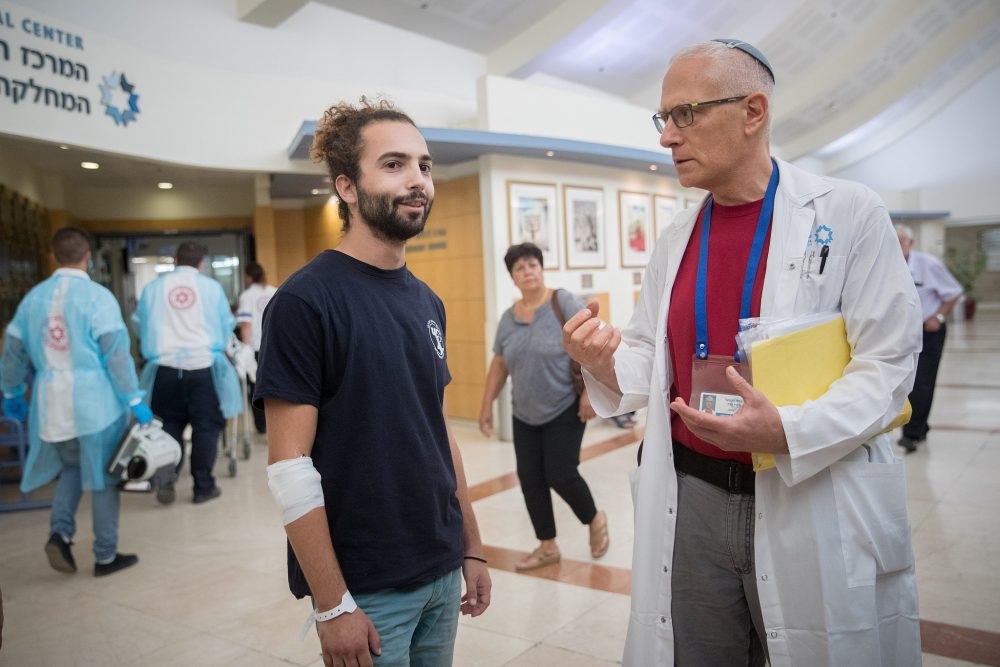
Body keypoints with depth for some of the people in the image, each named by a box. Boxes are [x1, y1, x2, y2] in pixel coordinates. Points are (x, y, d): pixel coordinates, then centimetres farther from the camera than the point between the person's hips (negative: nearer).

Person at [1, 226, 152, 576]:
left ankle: (60, 532, 5)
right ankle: (106, 556, 14)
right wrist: (134, 400, -8)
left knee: (71, 467, 24)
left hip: (50, 403, 5)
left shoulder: (33, 297, 7)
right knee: (101, 477, 6)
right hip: (95, 402, -5)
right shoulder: (98, 296, -10)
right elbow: (116, 354, -13)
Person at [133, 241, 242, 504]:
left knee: (170, 424, 15)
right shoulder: (211, 287, 3)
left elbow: (141, 325, 17)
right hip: (203, 366, -2)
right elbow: (226, 326, 11)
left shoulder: (153, 287, 7)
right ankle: (203, 487, 10)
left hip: (166, 366, 2)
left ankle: (166, 480, 5)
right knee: (206, 425, 6)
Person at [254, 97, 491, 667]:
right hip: (365, 587, -6)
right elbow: (290, 466, -16)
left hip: (442, 573, 6)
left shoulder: (427, 302, 5)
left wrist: (473, 548, 11)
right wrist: (333, 604, -15)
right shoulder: (305, 301, -15)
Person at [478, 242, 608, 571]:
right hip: (524, 415, 6)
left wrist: (590, 392, -19)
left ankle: (594, 519, 24)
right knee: (530, 479, 5)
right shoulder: (508, 318, 5)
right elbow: (499, 365, 13)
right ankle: (547, 547, 20)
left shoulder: (564, 303, -11)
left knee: (560, 475, -6)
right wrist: (487, 404, 11)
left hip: (564, 410, -5)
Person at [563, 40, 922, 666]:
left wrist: (786, 431, -26)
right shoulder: (676, 239, 8)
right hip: (690, 503, 4)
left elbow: (887, 363, -10)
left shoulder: (849, 213, -7)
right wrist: (605, 363, -10)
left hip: (817, 513, -4)